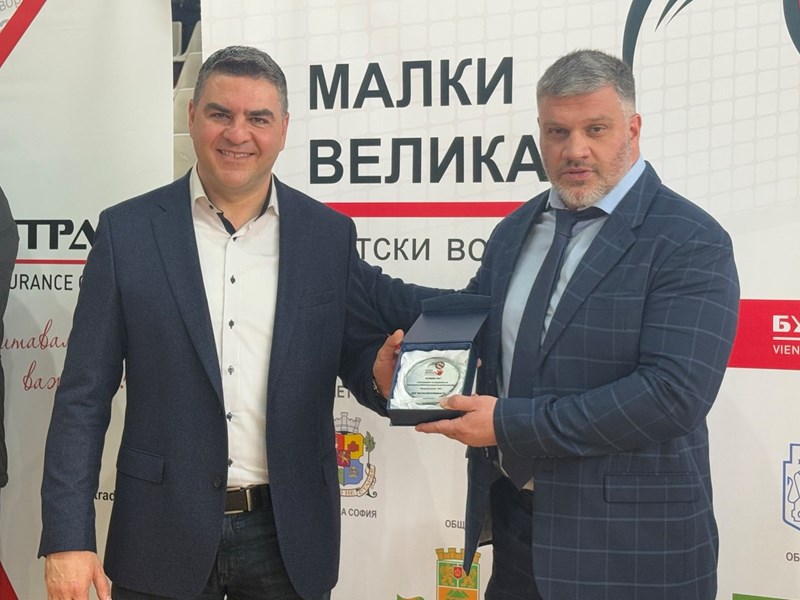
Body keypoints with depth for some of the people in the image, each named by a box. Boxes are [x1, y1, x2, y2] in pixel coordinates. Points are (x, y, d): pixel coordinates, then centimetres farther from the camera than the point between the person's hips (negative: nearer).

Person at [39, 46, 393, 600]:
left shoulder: (329, 235, 2)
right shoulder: (127, 231, -2)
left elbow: (362, 362, 6)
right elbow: (84, 396, -2)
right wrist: (68, 539, -7)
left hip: (290, 537, 1)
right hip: (163, 535, -1)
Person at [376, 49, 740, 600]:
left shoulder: (692, 243, -13)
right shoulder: (514, 231, 8)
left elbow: (674, 394, -23)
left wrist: (509, 424, -22)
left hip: (628, 543, -5)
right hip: (513, 519, 6)